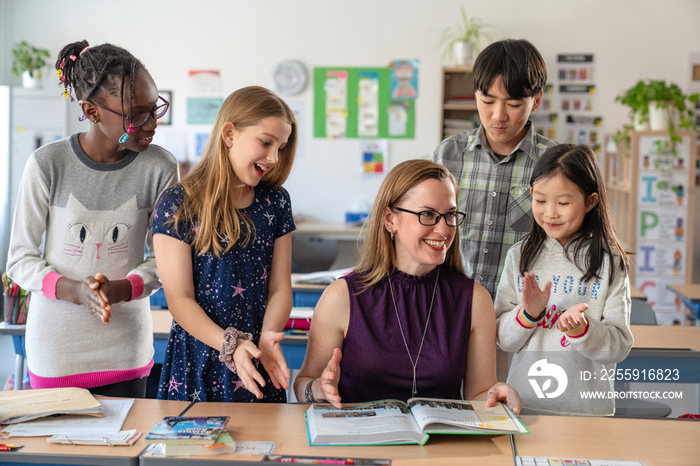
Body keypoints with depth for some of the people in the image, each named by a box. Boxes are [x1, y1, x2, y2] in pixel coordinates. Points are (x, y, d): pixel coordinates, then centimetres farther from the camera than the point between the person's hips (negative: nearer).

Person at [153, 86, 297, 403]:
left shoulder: (275, 202, 6)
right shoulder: (178, 205, -8)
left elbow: (280, 287, 4)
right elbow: (180, 299, -11)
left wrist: (268, 338, -15)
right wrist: (231, 344, -24)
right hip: (198, 364, -3)